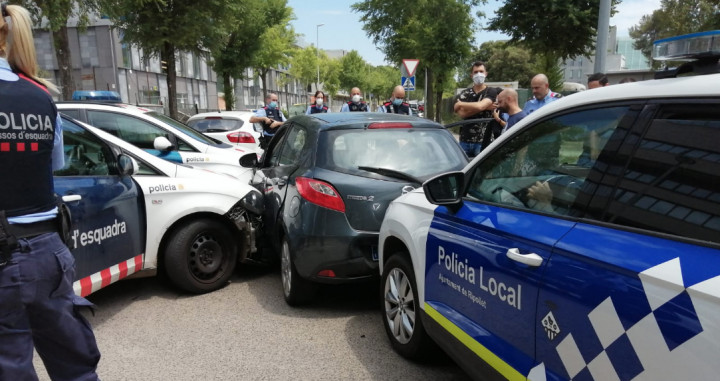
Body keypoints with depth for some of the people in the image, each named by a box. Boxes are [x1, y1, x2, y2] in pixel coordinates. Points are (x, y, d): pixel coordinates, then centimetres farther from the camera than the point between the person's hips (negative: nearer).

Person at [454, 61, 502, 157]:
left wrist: (460, 104, -3)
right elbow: (461, 113, -6)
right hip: (465, 140, 3)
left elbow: (479, 106, -18)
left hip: (483, 141, -3)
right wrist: (485, 107, -11)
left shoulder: (491, 92, 1)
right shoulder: (465, 93, 11)